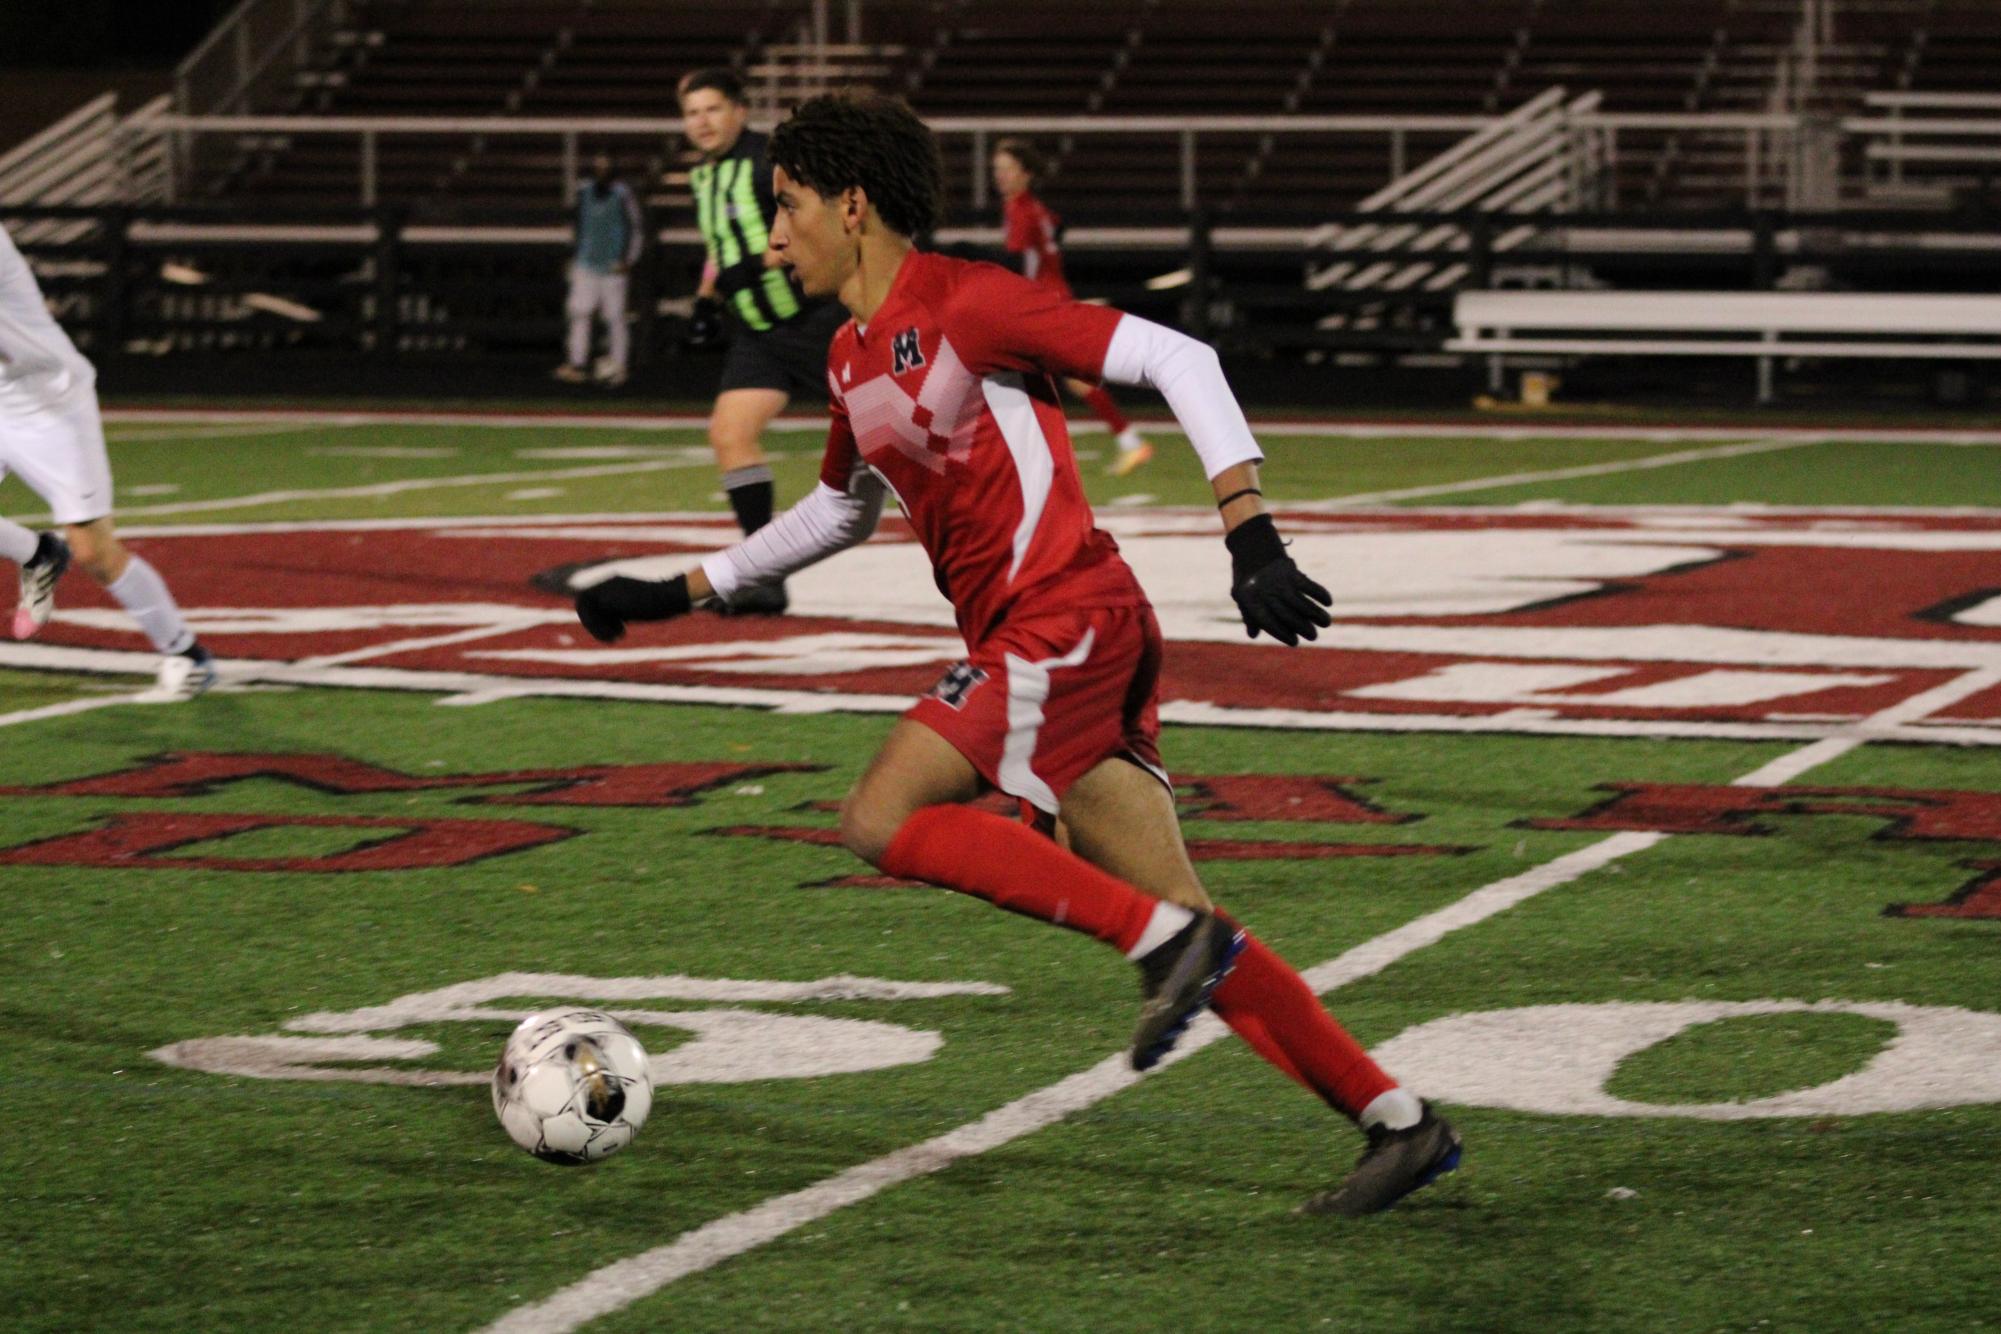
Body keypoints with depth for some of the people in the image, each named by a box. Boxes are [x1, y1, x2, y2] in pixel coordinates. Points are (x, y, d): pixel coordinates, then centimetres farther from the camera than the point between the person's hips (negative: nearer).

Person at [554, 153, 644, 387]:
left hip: (612, 267, -4)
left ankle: (618, 365, 4)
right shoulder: (584, 192, 8)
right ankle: (578, 364, -4)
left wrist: (629, 260, -10)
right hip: (586, 263, 4)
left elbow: (637, 228, -4)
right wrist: (577, 256, 19)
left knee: (615, 316, -4)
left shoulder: (622, 194, -8)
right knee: (579, 311, -4)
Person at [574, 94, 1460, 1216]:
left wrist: (1251, 535, -21)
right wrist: (686, 591, 34)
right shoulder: (853, 361, 17)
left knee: (882, 818, -15)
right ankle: (1402, 1124, 6)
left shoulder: (964, 303, -10)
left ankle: (1170, 944, -15)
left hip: (1067, 620, -8)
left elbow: (1177, 358, -14)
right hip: (1027, 641, 8)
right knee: (1184, 930, 4)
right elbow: (844, 510, 36)